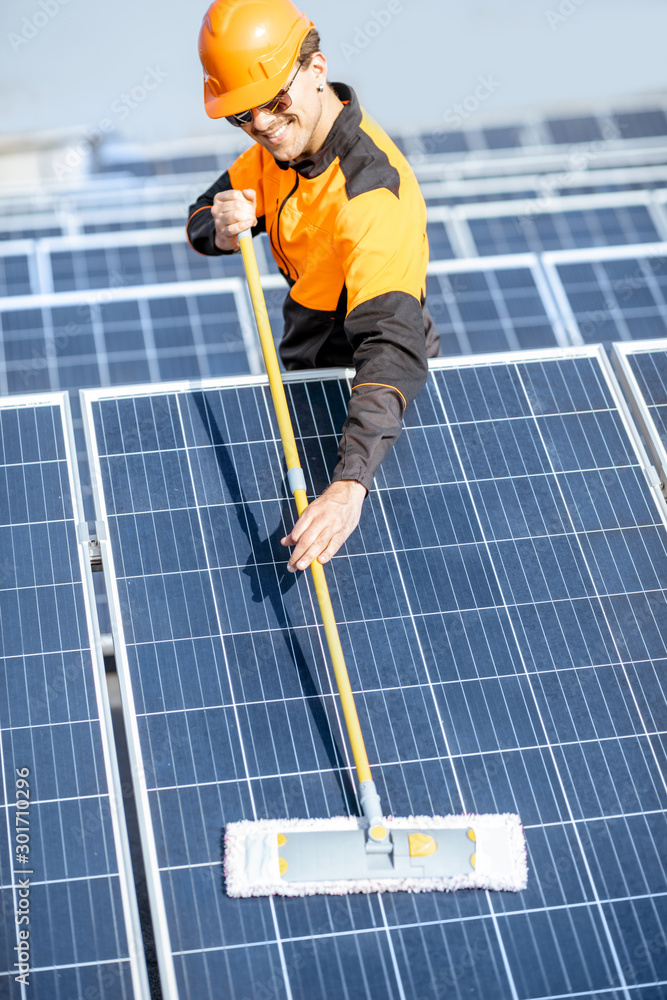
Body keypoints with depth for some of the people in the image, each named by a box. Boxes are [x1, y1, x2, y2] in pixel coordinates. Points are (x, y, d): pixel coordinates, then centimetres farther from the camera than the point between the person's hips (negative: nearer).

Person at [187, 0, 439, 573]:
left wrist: (350, 487, -62)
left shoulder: (373, 198, -38)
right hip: (307, 372, 7)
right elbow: (201, 222, 0)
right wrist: (222, 230, -28)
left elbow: (391, 348, -49)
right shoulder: (286, 137, -11)